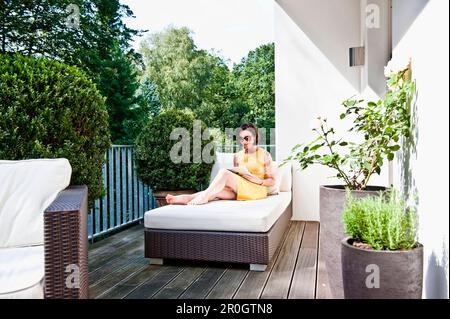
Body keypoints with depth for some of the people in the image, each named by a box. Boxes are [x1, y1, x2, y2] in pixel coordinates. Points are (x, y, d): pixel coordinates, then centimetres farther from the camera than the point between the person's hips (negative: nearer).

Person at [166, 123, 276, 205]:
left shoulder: (265, 155, 1)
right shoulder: (237, 156, 13)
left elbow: (272, 181, 3)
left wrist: (258, 180, -15)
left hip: (257, 190, -4)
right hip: (240, 190, 4)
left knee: (224, 172, -27)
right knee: (215, 192, -30)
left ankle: (204, 196, -31)